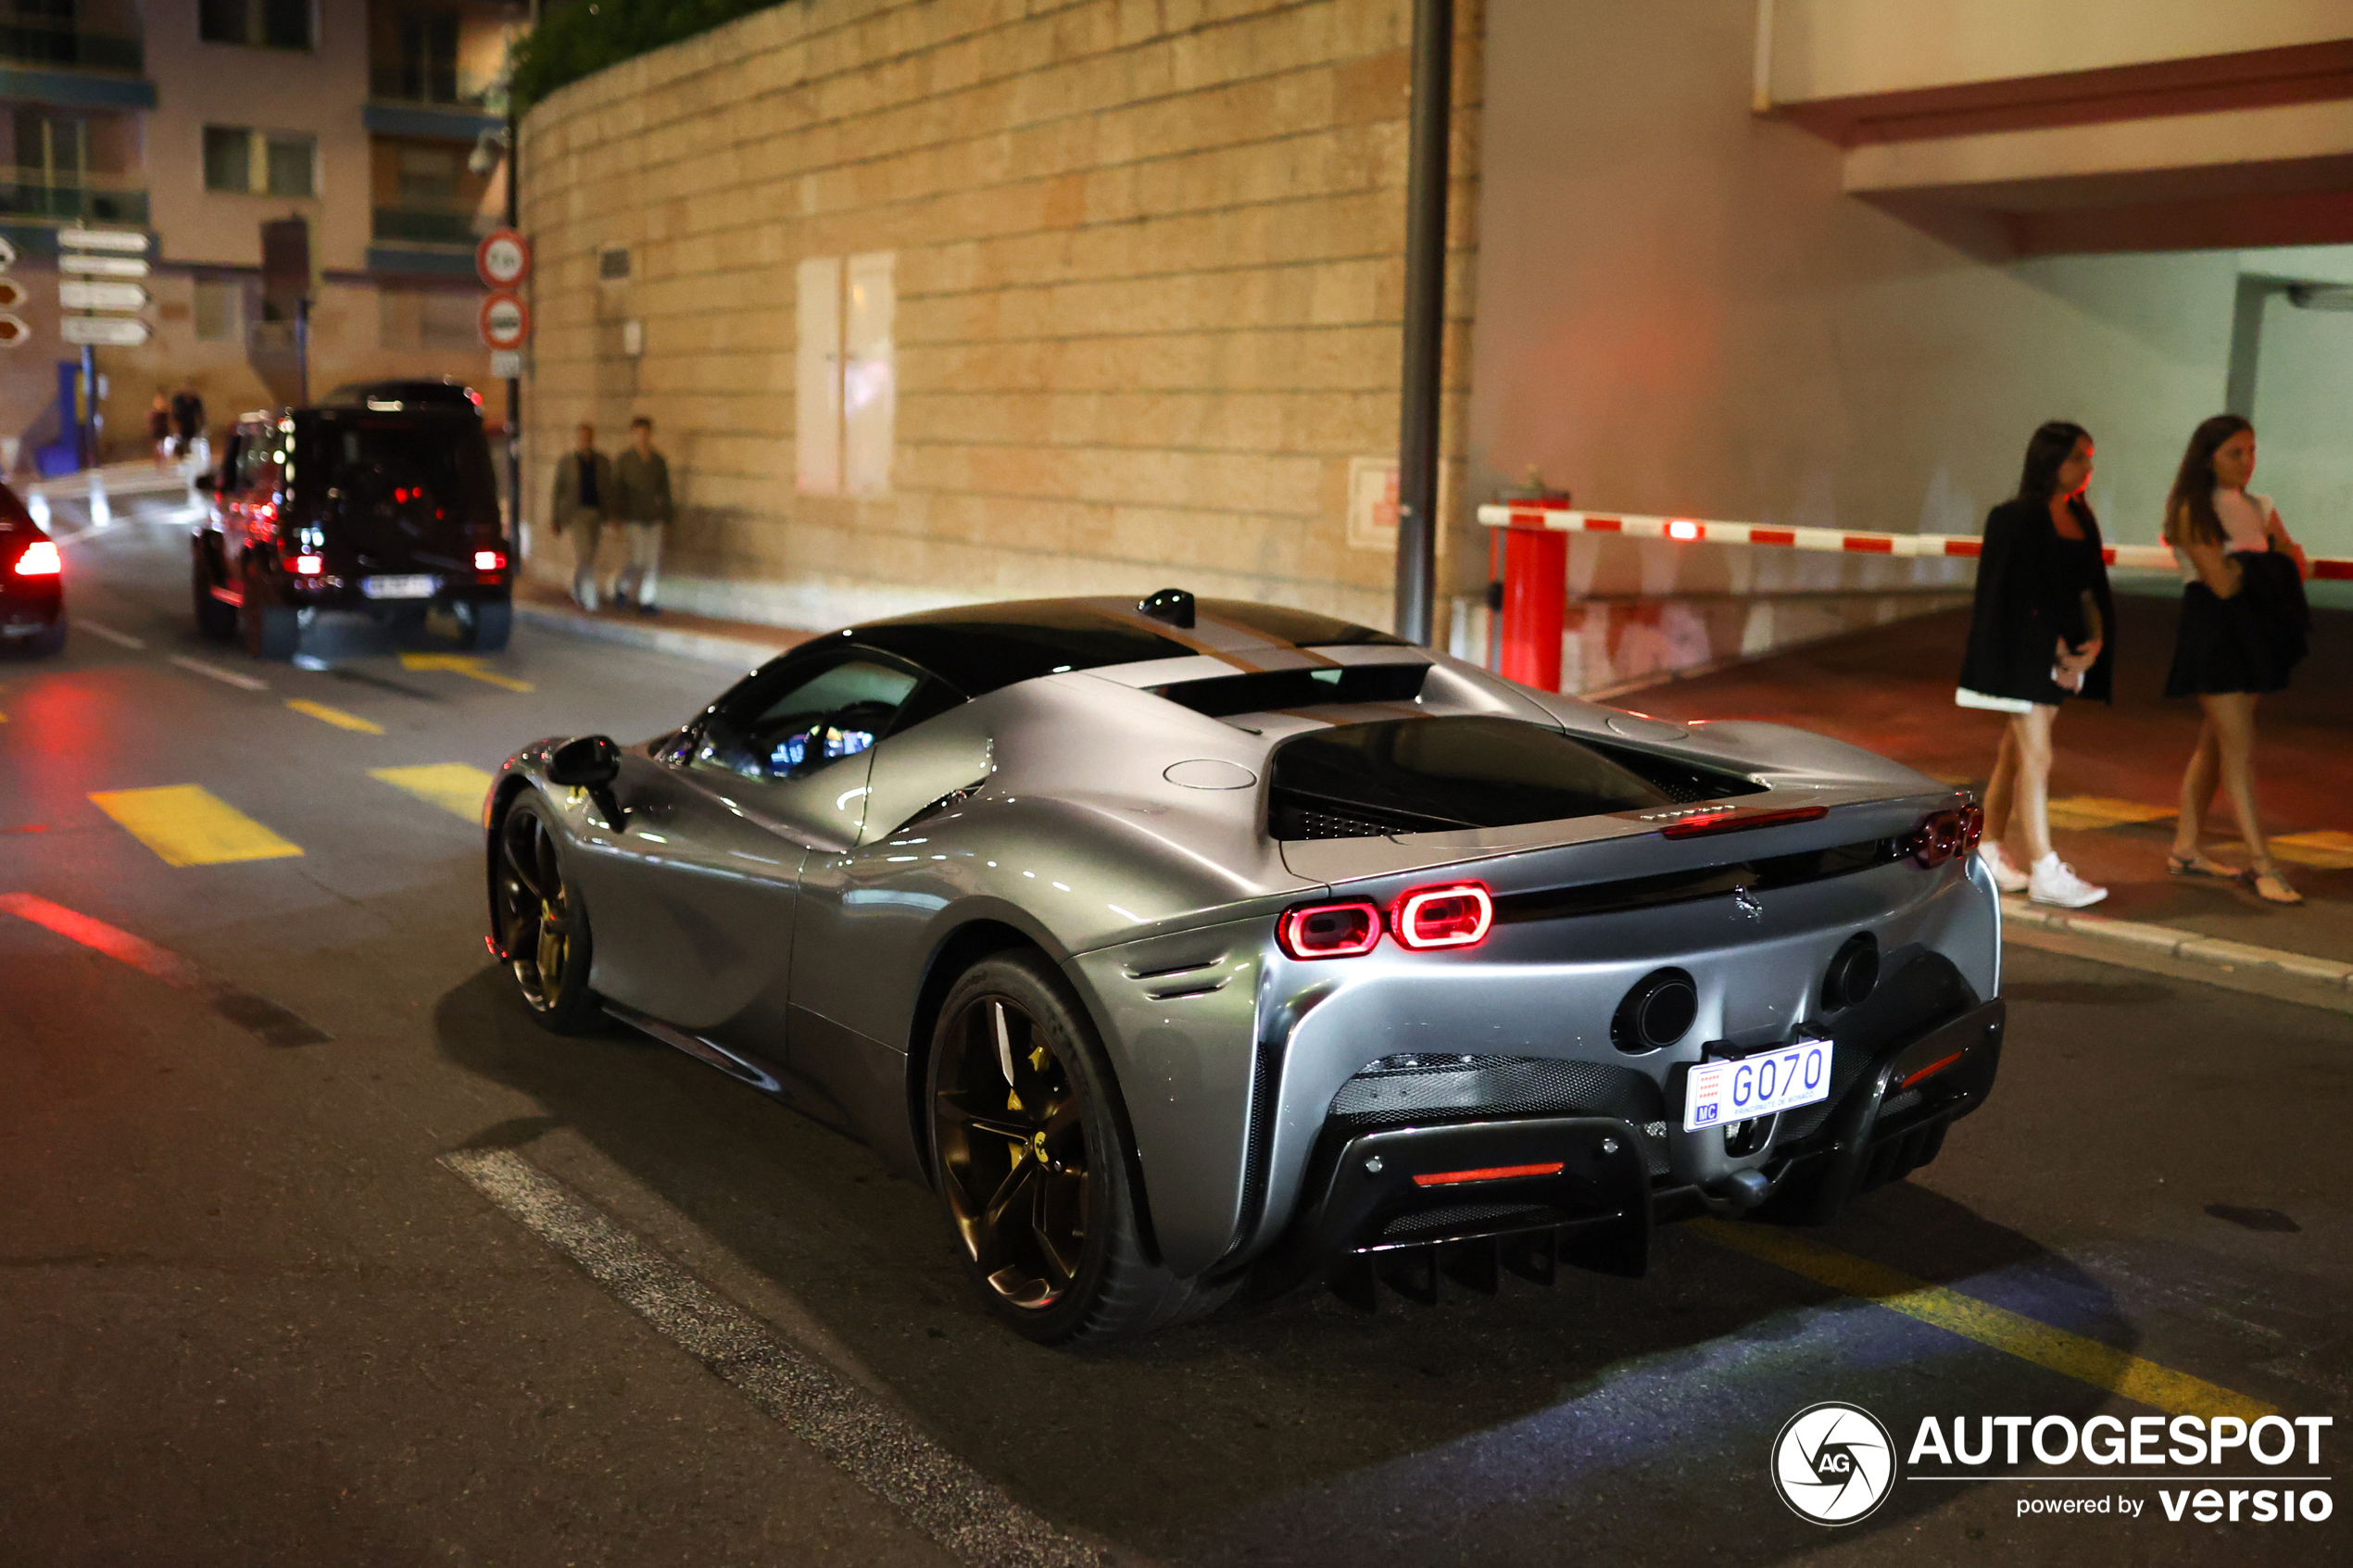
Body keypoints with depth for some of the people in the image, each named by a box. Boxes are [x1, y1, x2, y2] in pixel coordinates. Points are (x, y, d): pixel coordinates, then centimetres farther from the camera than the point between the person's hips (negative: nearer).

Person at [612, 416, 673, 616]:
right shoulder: (625, 460, 2)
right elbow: (617, 489, 1)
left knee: (654, 562, 0)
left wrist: (667, 517, 10)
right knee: (639, 560, -11)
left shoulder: (659, 461, 11)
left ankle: (646, 601, 8)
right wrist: (619, 516, -6)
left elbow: (665, 490, 15)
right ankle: (621, 586, 15)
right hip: (635, 517, -4)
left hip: (655, 517, 4)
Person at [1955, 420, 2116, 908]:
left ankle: (1988, 851, 22)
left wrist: (2095, 641, -4)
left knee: (2014, 753, 13)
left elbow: (2092, 588, 12)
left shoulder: (2081, 520, 12)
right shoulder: (2016, 518, -10)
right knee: (2036, 757, -9)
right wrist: (2053, 651, -13)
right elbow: (2011, 595, -12)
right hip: (2021, 652, -7)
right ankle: (2045, 873, -9)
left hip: (2061, 653, 7)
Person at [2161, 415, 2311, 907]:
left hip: (2252, 634, 7)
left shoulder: (2259, 509, 14)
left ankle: (2186, 849, 18)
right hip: (2212, 631, -7)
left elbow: (2295, 568, 5)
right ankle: (2261, 864, -10)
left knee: (2215, 743, 10)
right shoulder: (2192, 511, -7)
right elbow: (2222, 583, -16)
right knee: (2239, 745, -10)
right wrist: (2264, 568, -1)